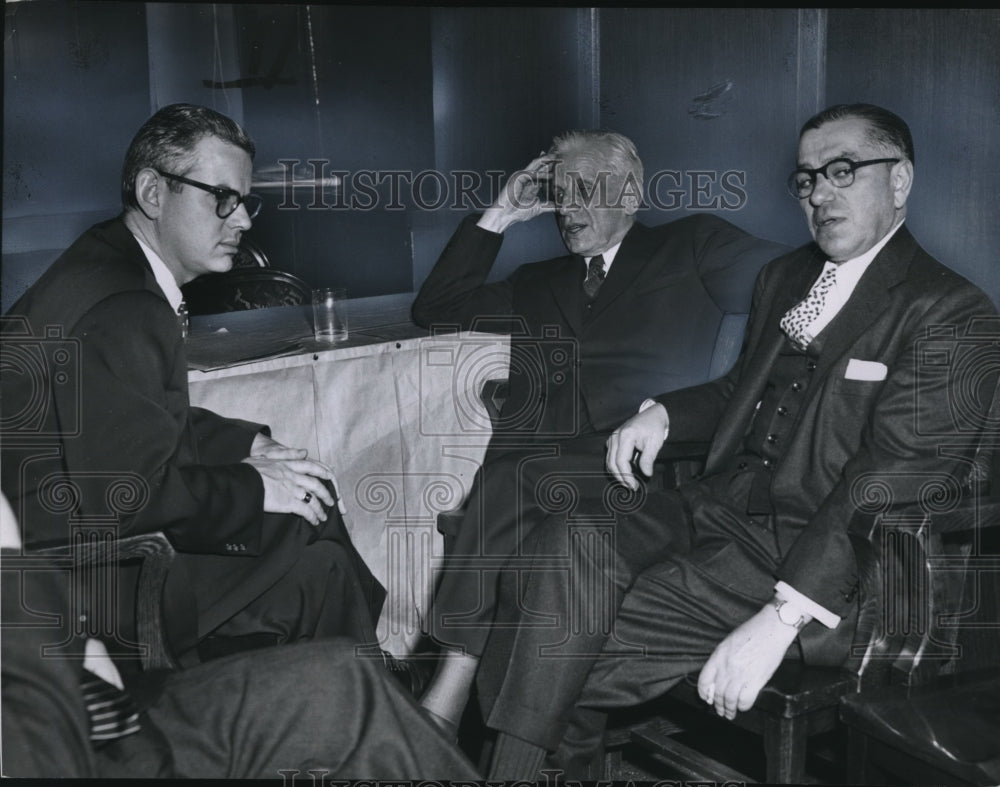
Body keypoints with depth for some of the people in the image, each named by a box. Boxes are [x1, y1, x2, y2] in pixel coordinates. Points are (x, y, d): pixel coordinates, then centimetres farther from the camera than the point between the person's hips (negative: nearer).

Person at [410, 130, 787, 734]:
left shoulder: (689, 247, 20)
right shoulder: (540, 283, 33)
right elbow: (435, 308, 31)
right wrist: (499, 217, 25)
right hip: (533, 462, 4)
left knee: (513, 476, -32)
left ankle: (453, 688, -27)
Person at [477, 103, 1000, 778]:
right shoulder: (784, 277, 20)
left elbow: (894, 478, -16)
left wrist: (781, 619, -24)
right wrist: (663, 413, 7)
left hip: (818, 561, -7)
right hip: (715, 507, 7)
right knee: (565, 548, -21)